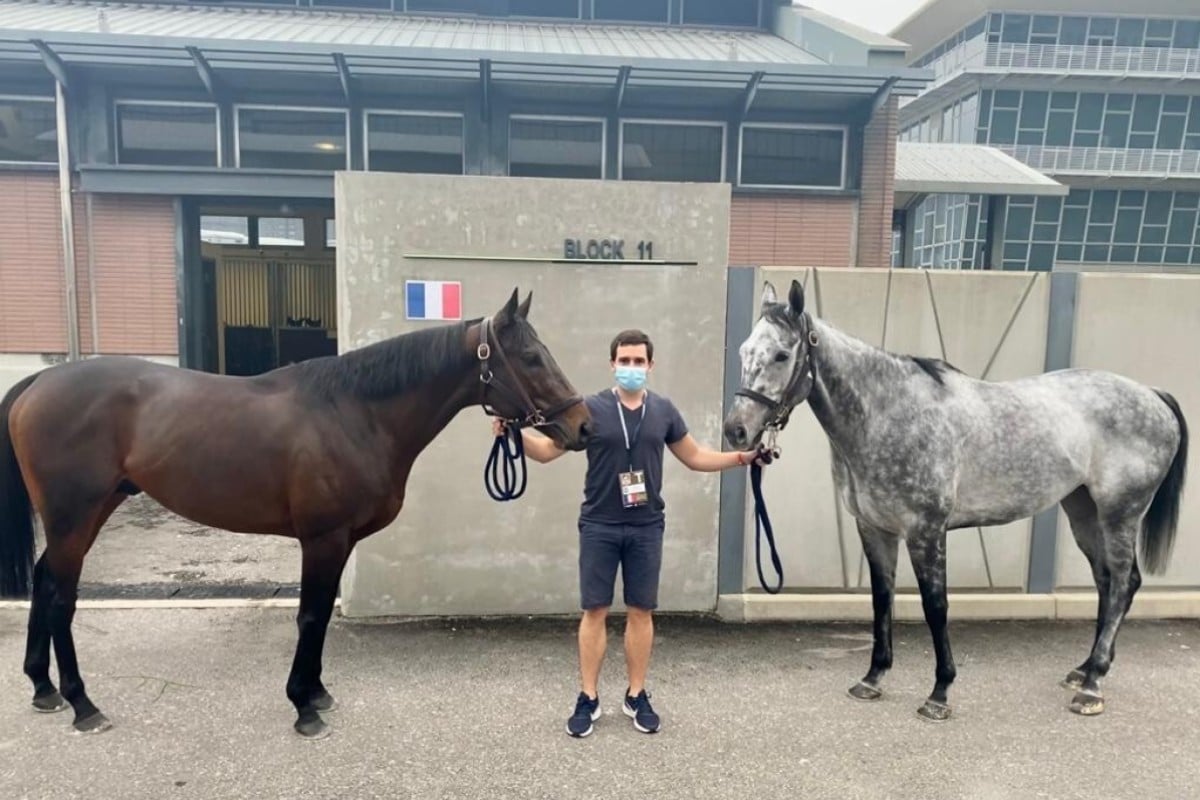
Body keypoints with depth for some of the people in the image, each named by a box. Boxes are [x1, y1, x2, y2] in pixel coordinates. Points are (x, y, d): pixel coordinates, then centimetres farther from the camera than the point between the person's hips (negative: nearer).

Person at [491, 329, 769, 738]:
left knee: (641, 612, 9)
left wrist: (743, 456, 3)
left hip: (646, 528, 2)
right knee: (595, 611, 4)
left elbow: (695, 457, 13)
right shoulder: (591, 408, -5)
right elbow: (547, 450, -3)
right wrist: (515, 431, -21)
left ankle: (636, 696, 23)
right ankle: (588, 698, 17)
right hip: (599, 526, -2)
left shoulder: (664, 410, 4)